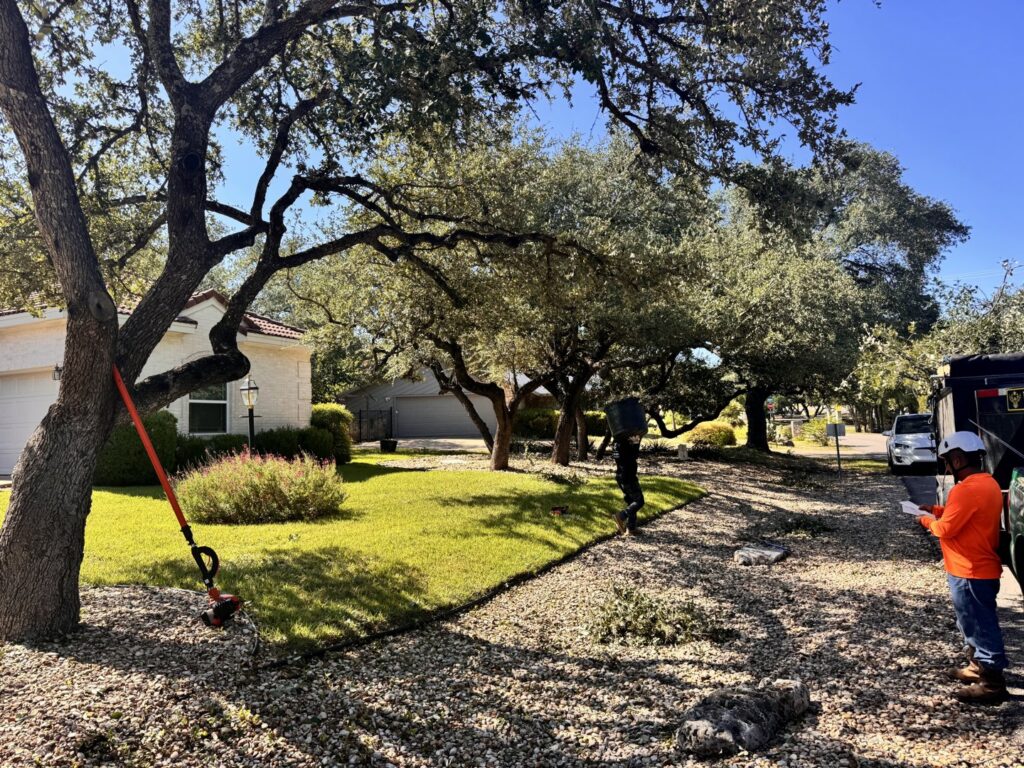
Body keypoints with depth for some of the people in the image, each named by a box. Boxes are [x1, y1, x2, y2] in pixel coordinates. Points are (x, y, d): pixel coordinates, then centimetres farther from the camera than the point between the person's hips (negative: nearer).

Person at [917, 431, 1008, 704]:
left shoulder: (967, 490, -25)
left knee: (981, 626, 0)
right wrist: (938, 510, 11)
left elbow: (945, 529, -23)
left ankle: (992, 682, 9)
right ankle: (978, 667, 34)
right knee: (975, 623, 21)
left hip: (970, 573, -10)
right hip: (980, 568, 10)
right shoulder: (988, 484, 8)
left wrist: (927, 520, -4)